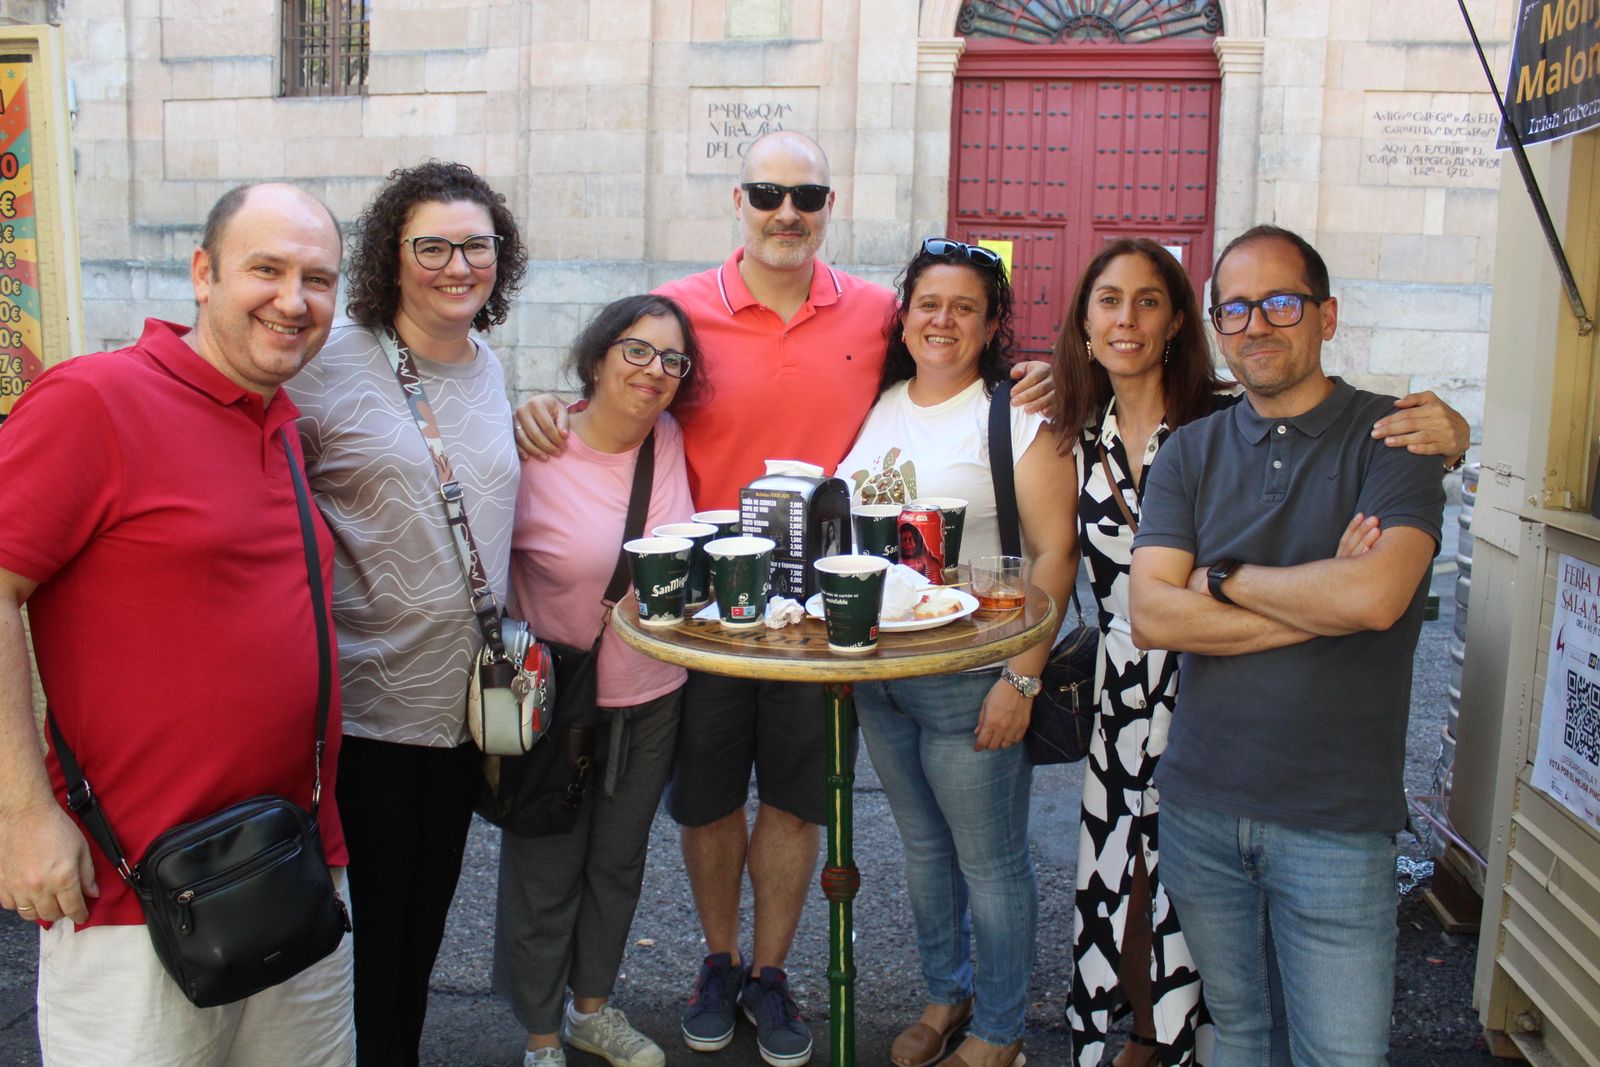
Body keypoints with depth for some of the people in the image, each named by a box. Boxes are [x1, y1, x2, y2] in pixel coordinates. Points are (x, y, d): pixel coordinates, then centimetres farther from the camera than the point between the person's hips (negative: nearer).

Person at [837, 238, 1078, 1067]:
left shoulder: (1018, 419, -9)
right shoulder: (877, 408, 9)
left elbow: (1053, 554, -13)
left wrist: (1021, 678, -18)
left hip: (970, 679, -6)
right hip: (875, 673, 6)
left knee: (990, 863, 7)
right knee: (922, 845, 20)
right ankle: (945, 997, 40)